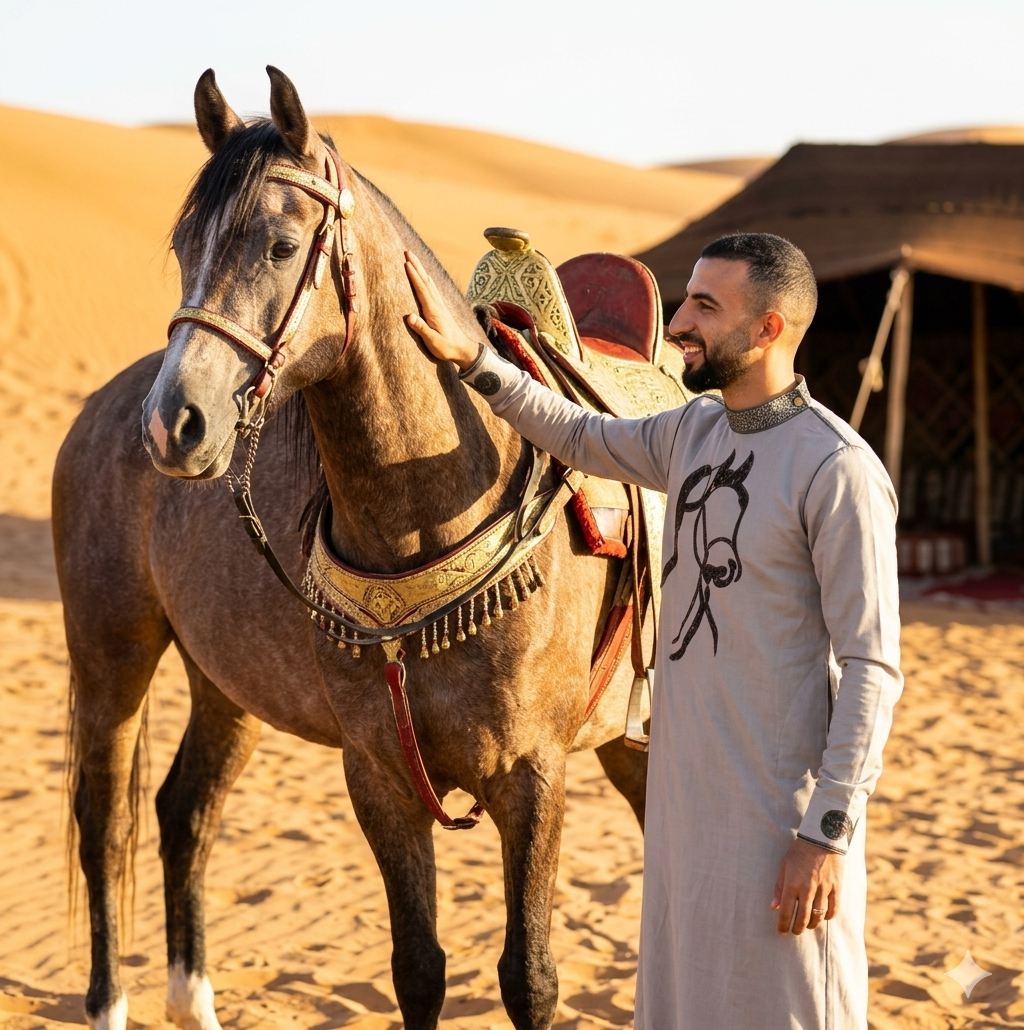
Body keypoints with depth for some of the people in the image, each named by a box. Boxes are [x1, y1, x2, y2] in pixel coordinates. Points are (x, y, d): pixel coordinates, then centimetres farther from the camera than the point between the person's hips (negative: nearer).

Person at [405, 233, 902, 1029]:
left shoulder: (838, 469, -17)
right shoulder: (693, 433, 6)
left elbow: (872, 670, -18)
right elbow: (581, 438, 25)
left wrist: (828, 835, -20)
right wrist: (468, 356, 15)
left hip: (779, 815, -8)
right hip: (686, 802, 8)